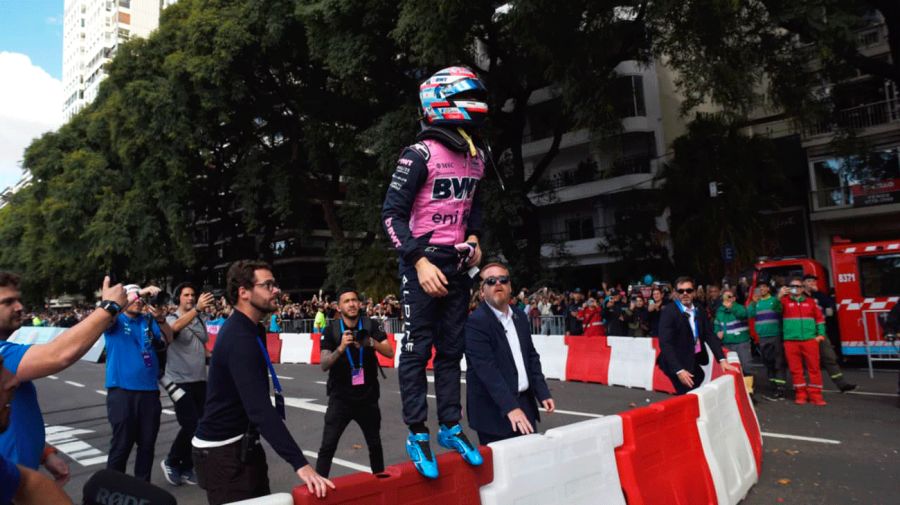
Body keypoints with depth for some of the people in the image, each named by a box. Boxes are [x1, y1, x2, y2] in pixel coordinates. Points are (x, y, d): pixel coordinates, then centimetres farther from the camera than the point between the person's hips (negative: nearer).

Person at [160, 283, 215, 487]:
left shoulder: (200, 320, 10)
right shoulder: (171, 318, -7)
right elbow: (175, 328, -34)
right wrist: (196, 309, -48)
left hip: (200, 380, 6)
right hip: (179, 380, -6)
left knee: (198, 425, 8)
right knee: (191, 424, -13)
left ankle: (186, 468, 24)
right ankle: (171, 461, 12)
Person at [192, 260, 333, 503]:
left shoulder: (249, 330, 7)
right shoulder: (239, 338, -25)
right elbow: (259, 408, -35)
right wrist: (300, 464, -39)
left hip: (244, 445, 9)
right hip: (223, 453, -9)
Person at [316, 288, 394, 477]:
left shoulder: (370, 325, -5)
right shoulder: (331, 330, -9)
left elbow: (389, 352, -10)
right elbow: (324, 365, -15)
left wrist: (371, 342, -28)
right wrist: (341, 348, -32)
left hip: (368, 396, 2)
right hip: (340, 397, -2)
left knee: (375, 444, 16)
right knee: (327, 446, -8)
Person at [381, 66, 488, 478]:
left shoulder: (477, 154, 9)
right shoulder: (421, 154, -13)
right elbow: (391, 213, -14)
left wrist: (473, 238, 7)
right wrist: (420, 262, -20)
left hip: (457, 263, 7)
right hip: (423, 262, -7)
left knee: (451, 348, 12)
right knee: (417, 349, 0)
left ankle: (450, 428, 23)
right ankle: (417, 436, 11)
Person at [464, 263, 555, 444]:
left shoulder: (519, 317, 9)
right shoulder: (475, 322, -15)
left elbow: (531, 356, 14)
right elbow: (487, 369, -23)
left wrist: (543, 393, 5)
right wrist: (510, 407, -29)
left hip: (525, 403, 7)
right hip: (495, 411, -7)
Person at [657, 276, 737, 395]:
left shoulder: (698, 311, 8)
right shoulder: (669, 311, -14)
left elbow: (709, 335, 6)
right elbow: (665, 344, -20)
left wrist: (722, 359, -6)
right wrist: (679, 370, -26)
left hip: (696, 362, 6)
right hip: (678, 364, -6)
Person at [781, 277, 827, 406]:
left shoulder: (810, 302, 12)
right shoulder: (785, 301, 7)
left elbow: (820, 318, 16)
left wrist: (821, 334, 7)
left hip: (810, 340, 1)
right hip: (791, 341, -1)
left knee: (814, 367, 1)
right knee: (795, 369, 4)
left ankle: (815, 394, 8)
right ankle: (800, 394, 13)